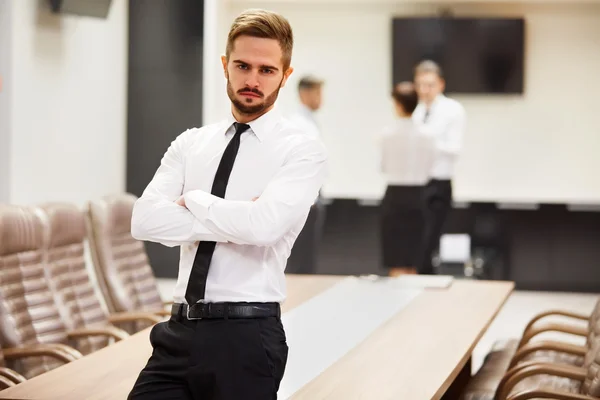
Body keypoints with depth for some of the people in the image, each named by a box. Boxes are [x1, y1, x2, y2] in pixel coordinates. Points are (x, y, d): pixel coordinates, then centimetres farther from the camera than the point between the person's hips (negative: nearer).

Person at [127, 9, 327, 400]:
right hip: (179, 330, 4)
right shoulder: (190, 143, 10)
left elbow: (263, 225, -21)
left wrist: (193, 201, -6)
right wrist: (232, 220, -12)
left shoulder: (302, 150, -4)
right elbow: (145, 220, -4)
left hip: (246, 335, -4)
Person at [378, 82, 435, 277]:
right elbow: (428, 168, 4)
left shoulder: (387, 134, -11)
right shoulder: (426, 136, -5)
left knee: (396, 262, 1)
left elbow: (383, 167, 0)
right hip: (417, 195, 3)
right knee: (412, 260, 13)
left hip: (395, 195, -3)